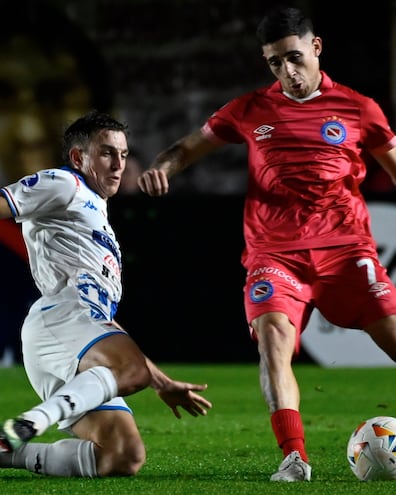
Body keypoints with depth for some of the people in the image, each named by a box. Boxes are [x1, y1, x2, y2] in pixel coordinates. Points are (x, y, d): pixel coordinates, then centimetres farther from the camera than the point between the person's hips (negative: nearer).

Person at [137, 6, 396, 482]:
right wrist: (161, 166, -4)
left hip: (344, 248, 0)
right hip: (274, 254, 0)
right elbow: (189, 147, 17)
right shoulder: (251, 110, 10)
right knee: (273, 335, -25)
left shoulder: (357, 109, 6)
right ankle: (294, 457, -25)